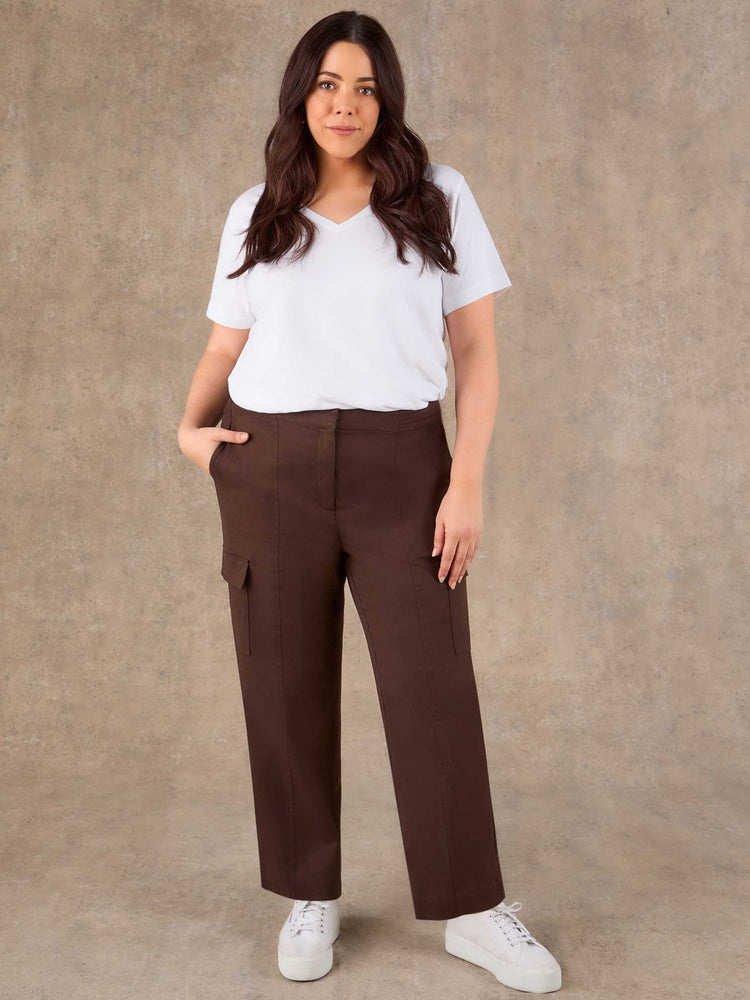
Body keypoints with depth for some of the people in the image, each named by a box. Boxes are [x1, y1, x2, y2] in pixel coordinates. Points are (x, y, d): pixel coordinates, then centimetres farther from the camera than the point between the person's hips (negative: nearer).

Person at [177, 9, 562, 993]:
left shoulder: (440, 197, 5)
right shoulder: (254, 215, 11)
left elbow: (477, 350, 1)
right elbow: (224, 348, 13)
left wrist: (468, 479, -8)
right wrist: (191, 425, -7)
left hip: (401, 470, -1)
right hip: (269, 470, 2)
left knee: (436, 691, 0)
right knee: (288, 690, 7)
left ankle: (473, 909, 17)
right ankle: (311, 897, 25)